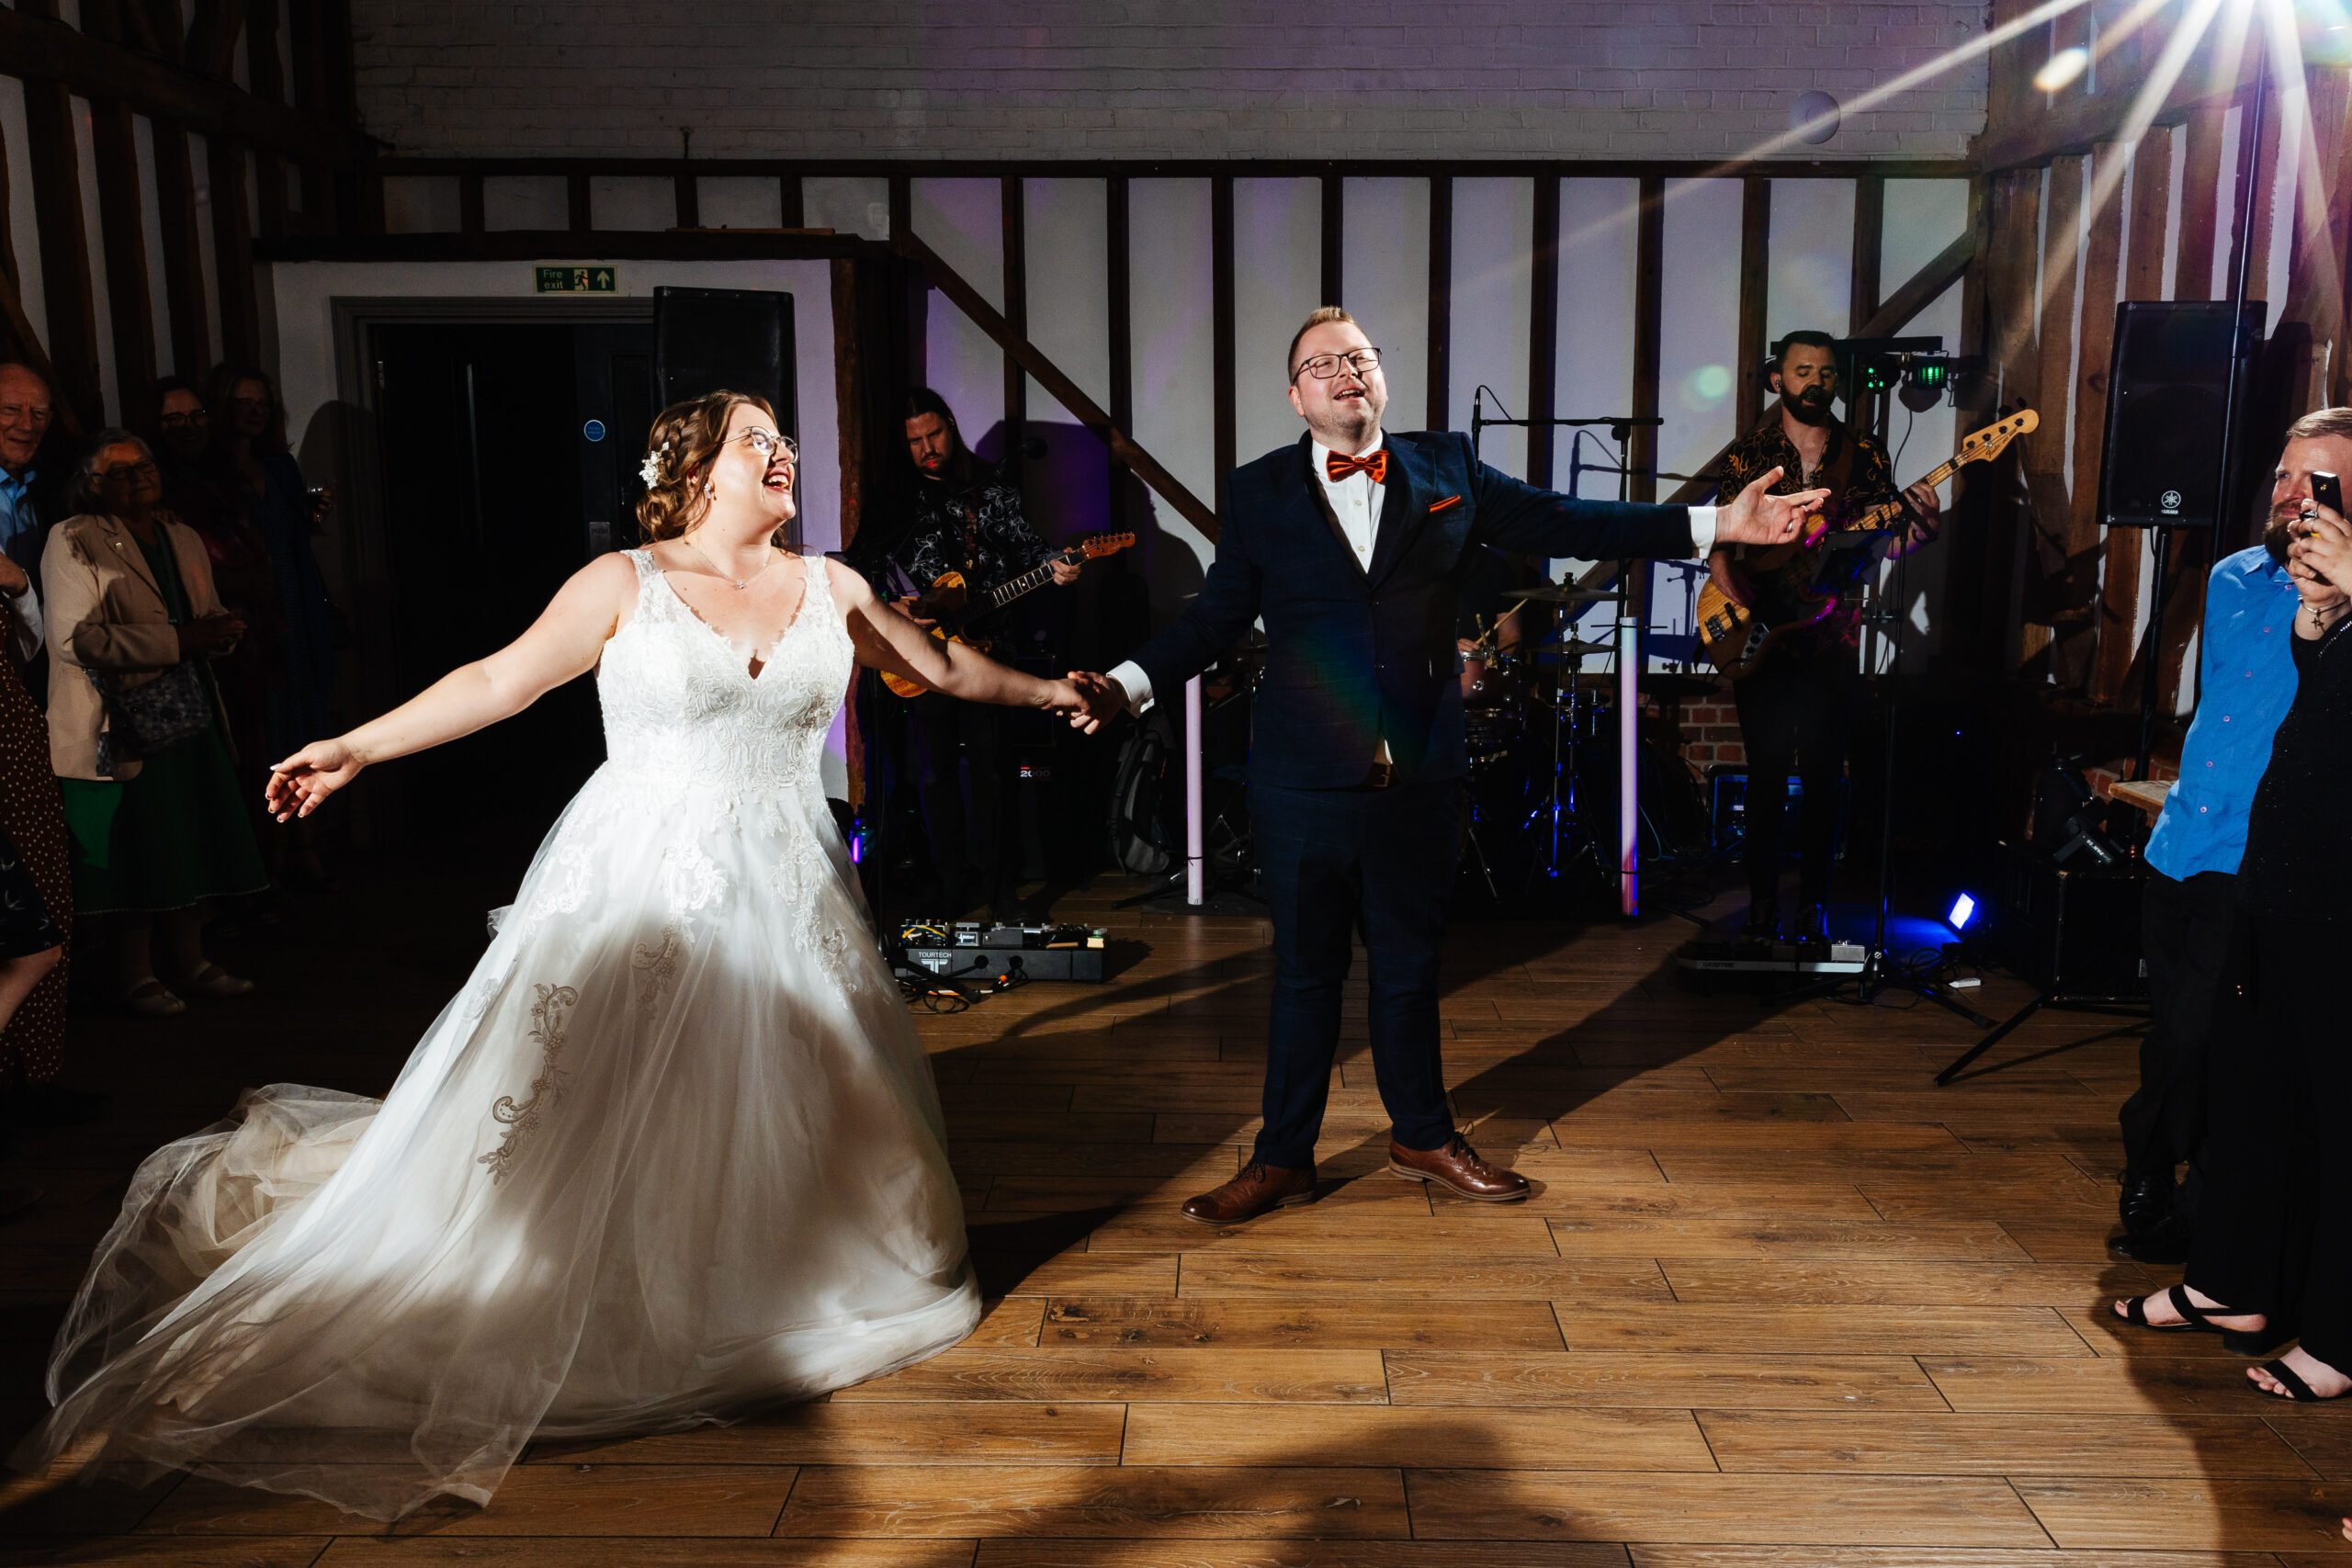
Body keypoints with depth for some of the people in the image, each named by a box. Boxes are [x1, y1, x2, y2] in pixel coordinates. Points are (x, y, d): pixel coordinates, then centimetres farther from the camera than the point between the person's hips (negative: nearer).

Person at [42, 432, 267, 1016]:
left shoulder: (184, 539, 17)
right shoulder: (72, 541, -6)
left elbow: (210, 615, 27)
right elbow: (77, 637, -17)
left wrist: (221, 630, 1)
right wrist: (177, 641, -21)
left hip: (193, 716, 6)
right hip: (120, 723, -6)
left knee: (196, 843, 9)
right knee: (135, 853, 0)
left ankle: (188, 959, 24)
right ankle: (135, 974, 14)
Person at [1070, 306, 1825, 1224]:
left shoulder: (1446, 469, 4)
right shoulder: (1258, 492, 2)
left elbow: (1562, 524, 3)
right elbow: (1216, 615, 4)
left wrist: (1714, 526, -2)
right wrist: (1128, 684, -10)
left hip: (1419, 778, 2)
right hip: (1304, 782, -1)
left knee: (1409, 966, 16)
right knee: (1304, 971, 10)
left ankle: (1423, 1138, 36)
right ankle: (1283, 1158, 25)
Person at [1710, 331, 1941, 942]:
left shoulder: (1866, 454, 7)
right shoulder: (1748, 454, 3)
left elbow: (1891, 544, 5)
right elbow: (1719, 542, -1)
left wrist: (1922, 524, -16)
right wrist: (1742, 608, -15)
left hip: (1833, 644, 1)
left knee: (1823, 779, 4)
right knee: (1767, 775, 2)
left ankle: (1812, 905, 16)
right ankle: (1763, 902, 14)